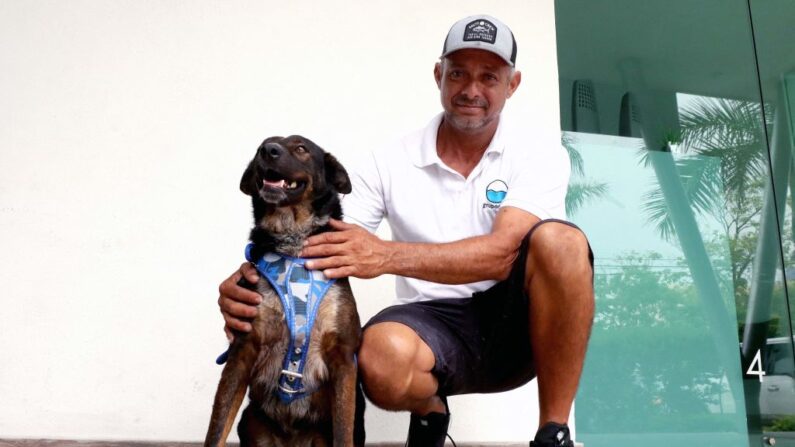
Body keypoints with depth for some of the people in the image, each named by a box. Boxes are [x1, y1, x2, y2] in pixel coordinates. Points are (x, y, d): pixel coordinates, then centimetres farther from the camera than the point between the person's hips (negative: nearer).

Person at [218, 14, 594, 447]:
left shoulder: (540, 159, -4)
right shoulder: (391, 163, 2)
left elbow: (501, 255, -21)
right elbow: (320, 243, -6)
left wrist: (386, 255, -35)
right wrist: (248, 278, -28)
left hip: (514, 327, 1)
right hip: (434, 324, 0)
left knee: (559, 241, -30)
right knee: (383, 356, -36)